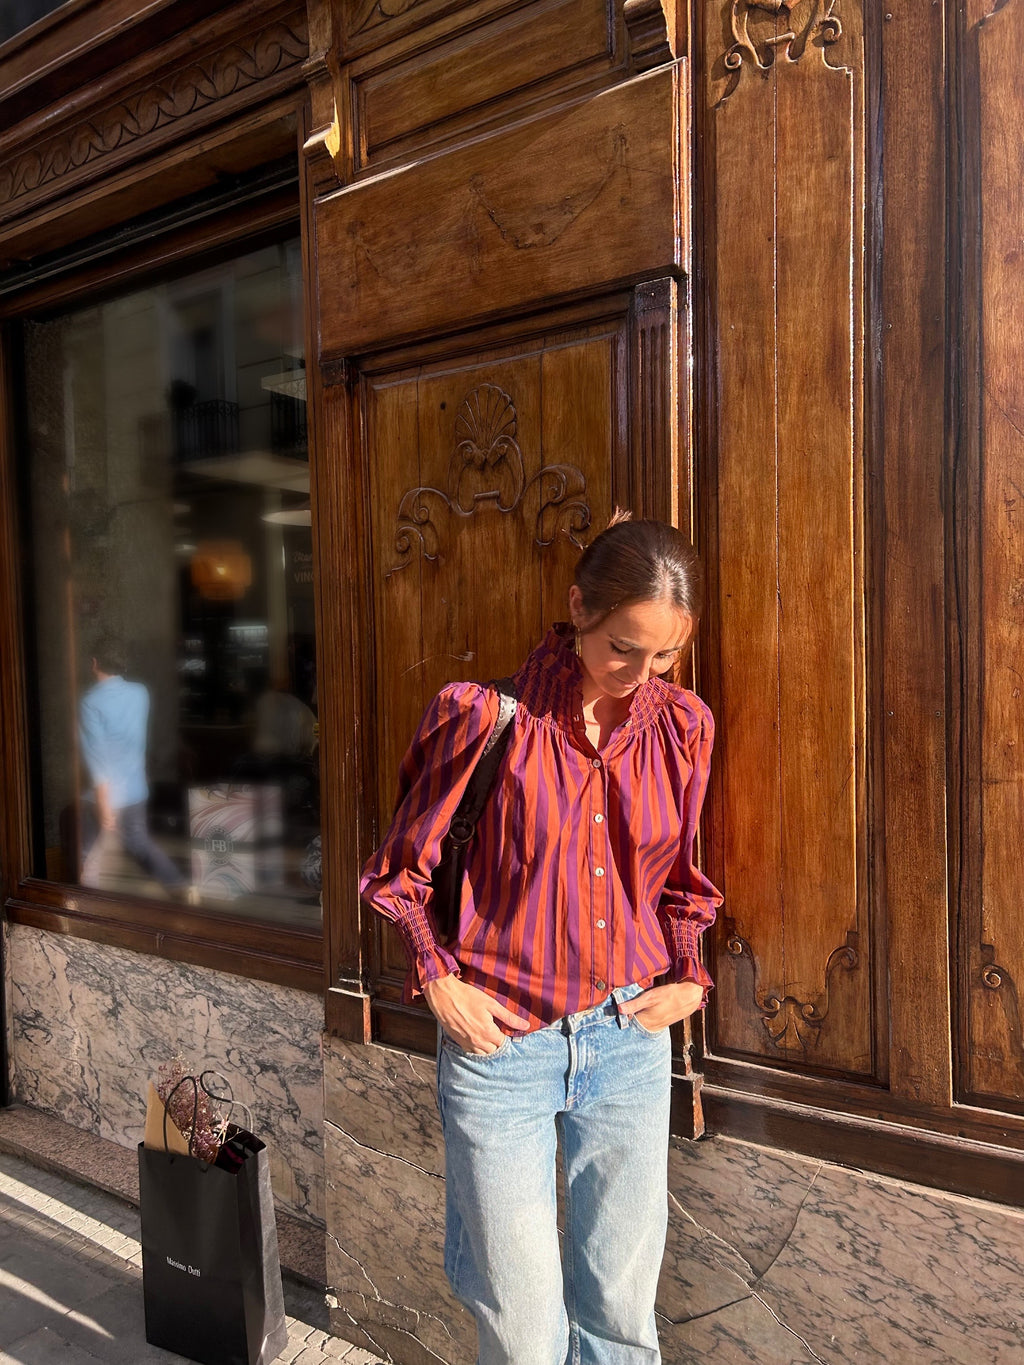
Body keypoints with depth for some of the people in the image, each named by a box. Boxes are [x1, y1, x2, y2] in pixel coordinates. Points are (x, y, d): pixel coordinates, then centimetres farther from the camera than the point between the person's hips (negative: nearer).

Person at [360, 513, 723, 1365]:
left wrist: (689, 978, 4)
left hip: (631, 1039, 4)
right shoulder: (485, 714, -13)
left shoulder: (682, 725, 0)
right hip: (500, 1045, -3)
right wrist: (439, 982, -11)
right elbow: (401, 871, -2)